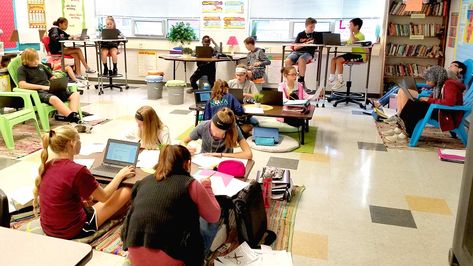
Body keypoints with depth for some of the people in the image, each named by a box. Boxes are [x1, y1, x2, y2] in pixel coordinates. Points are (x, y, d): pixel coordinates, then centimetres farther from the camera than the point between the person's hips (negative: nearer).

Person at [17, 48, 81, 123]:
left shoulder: (41, 66, 25)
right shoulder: (22, 69, 7)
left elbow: (53, 78, 30)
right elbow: (22, 85, -10)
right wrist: (42, 87, -16)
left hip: (50, 90, 7)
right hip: (38, 92, -6)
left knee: (75, 94, -15)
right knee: (54, 99, -40)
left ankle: (74, 115, -39)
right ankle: (73, 118, -49)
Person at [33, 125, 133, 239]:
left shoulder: (47, 166, -3)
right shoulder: (78, 171, -24)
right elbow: (104, 197, -10)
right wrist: (120, 175, 4)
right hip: (72, 232, -8)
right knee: (126, 192, -1)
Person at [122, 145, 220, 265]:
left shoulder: (145, 181, 10)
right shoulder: (190, 184, -4)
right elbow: (214, 217, 6)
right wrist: (206, 187, 21)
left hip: (136, 255, 5)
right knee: (210, 225, 18)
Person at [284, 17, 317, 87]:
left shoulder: (316, 35, 13)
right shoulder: (300, 34, 15)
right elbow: (295, 47, 7)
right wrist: (305, 43, -5)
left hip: (308, 53, -2)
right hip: (297, 52, 2)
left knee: (301, 60, -39)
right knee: (287, 61, -30)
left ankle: (301, 81, -30)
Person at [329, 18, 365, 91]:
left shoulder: (360, 35, -11)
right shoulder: (353, 35, 21)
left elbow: (353, 41, -31)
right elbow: (347, 43, 19)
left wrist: (351, 31, -19)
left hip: (359, 55, -9)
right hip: (352, 53, 9)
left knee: (339, 60, -25)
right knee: (333, 59, -5)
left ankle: (340, 81, -17)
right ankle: (331, 79, -4)